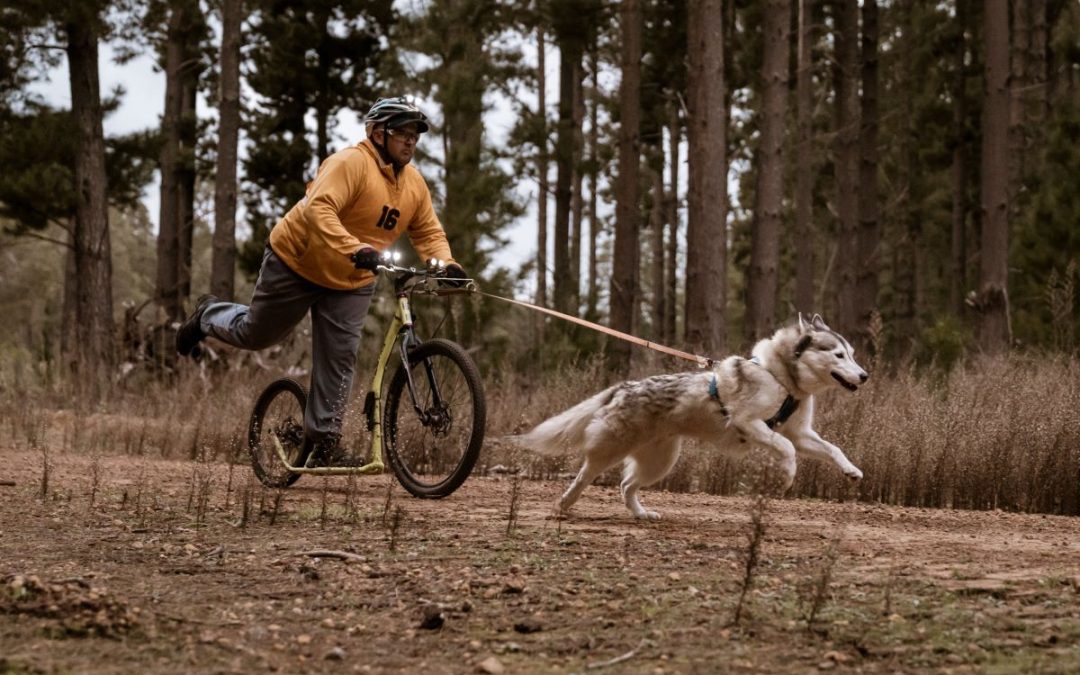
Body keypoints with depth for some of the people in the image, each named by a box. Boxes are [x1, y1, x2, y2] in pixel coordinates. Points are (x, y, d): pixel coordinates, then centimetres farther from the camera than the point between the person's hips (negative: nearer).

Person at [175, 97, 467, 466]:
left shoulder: (414, 184, -2)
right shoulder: (350, 164, -26)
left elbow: (428, 231, 5)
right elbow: (320, 210, -39)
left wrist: (445, 263, -16)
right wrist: (354, 248, -52)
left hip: (350, 282, 6)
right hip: (297, 263, -6)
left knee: (340, 358, -3)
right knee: (255, 335, 10)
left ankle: (325, 440, 3)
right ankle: (209, 315, 41)